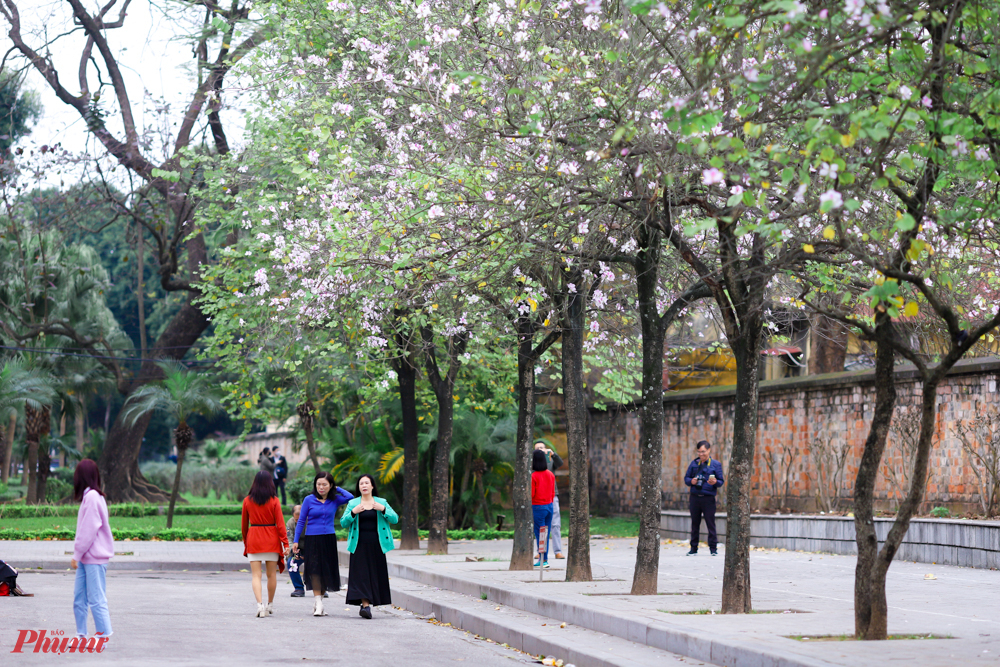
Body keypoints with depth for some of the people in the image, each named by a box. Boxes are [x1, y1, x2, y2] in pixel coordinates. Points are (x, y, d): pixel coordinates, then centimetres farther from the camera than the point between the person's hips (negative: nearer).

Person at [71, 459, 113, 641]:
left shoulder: (92, 497, -14)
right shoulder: (90, 496, 14)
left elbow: (88, 530, -18)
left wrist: (77, 554, -13)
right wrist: (78, 554, 12)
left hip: (94, 558, -9)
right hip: (86, 558, 9)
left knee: (96, 600, -5)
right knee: (79, 599, 11)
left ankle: (105, 635, -2)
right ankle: (81, 634, 16)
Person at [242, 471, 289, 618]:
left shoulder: (247, 501, 1)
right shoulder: (274, 501, -4)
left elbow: (244, 524, 9)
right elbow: (280, 523, -6)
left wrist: (245, 541, 21)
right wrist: (285, 543, -4)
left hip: (253, 539, 0)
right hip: (271, 540, 0)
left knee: (256, 575, -1)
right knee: (272, 574, 13)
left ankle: (260, 604, -19)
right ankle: (269, 605, 23)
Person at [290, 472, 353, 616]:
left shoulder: (334, 500, 5)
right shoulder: (309, 500, 2)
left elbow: (350, 497, -14)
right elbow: (301, 521, 6)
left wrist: (337, 488, 0)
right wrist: (296, 541, 2)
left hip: (329, 540, 2)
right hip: (312, 540, -2)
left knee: (326, 571, 3)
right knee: (315, 571, -13)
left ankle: (318, 603, 14)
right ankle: (318, 604, -15)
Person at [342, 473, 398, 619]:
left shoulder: (381, 502, 8)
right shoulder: (353, 503, 8)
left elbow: (395, 519, 1)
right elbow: (343, 523, 2)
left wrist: (383, 510, -15)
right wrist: (353, 513, -14)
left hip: (376, 544, 1)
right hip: (359, 545, -1)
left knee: (375, 573, 2)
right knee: (361, 573, -11)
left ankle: (366, 605, 13)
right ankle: (365, 605, -17)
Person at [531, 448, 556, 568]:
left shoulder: (534, 476, -16)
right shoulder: (551, 475, 3)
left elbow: (531, 494, -13)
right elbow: (552, 492, 11)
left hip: (538, 507, -6)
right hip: (549, 506, 6)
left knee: (539, 534, -1)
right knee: (546, 534, 11)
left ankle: (543, 560, -2)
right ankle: (544, 559, 17)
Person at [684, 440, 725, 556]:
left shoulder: (716, 464, 4)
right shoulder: (694, 463, 13)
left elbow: (721, 481, 3)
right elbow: (686, 478, 16)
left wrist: (715, 482, -19)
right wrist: (691, 481, -7)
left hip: (708, 498, -3)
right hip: (695, 497, 3)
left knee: (710, 523, -3)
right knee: (695, 523, 7)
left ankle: (713, 548, 3)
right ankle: (693, 548, 13)